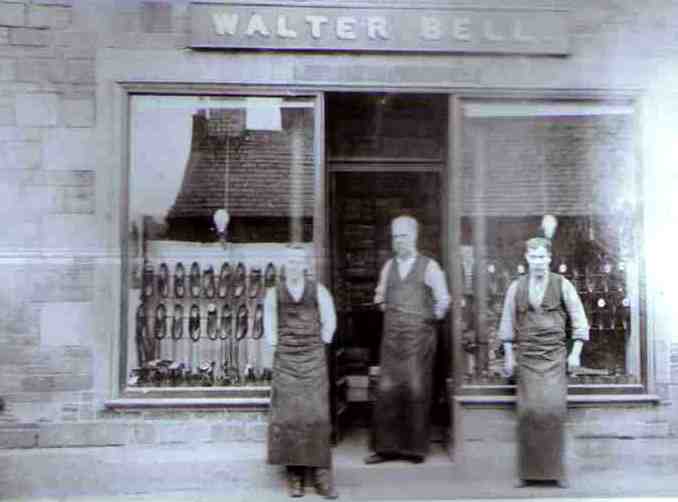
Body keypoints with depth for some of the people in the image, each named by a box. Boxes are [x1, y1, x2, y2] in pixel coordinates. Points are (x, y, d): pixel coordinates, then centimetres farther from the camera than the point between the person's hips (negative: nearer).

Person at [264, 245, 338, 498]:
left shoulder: (318, 290, 4)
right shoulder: (273, 293, 5)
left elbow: (330, 322, 9)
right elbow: (269, 326, 11)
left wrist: (319, 346, 6)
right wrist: (278, 347, 5)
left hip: (314, 361, 0)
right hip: (285, 361, 1)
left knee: (316, 415, -4)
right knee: (288, 415, -2)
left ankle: (321, 473, 2)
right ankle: (294, 473, 7)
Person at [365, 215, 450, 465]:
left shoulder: (429, 266, 2)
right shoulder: (388, 266, 14)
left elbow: (443, 299, 0)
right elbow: (381, 295, 24)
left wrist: (437, 313, -10)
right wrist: (380, 301, 9)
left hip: (419, 334, -3)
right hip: (392, 335, 4)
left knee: (416, 389, 0)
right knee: (387, 389, 0)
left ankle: (415, 448, 11)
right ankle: (387, 447, 9)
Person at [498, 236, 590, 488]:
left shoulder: (562, 285, 3)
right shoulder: (516, 287, 8)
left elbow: (579, 320, 4)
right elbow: (508, 323, 11)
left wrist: (575, 353, -2)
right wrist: (508, 356, 7)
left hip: (555, 355, -1)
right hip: (527, 357, 1)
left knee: (554, 409, -9)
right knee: (528, 411, -3)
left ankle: (555, 470, 4)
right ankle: (528, 471, 7)